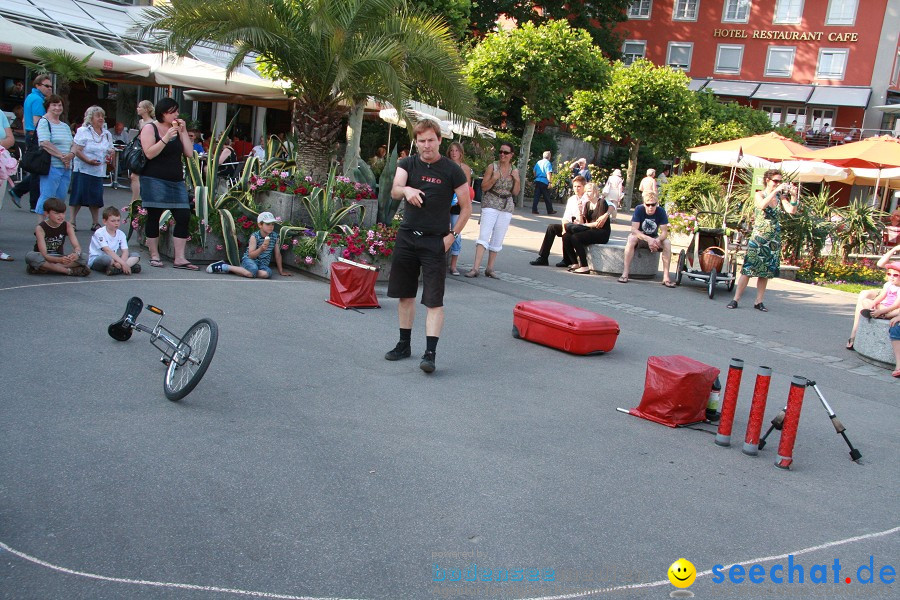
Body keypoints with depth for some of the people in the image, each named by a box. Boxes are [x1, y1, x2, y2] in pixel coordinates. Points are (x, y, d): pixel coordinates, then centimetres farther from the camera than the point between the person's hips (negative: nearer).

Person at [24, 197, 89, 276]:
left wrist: (76, 254, -39)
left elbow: (77, 246, -13)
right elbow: (44, 255, -24)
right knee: (30, 256, -36)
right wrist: (60, 260, -45)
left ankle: (44, 268, -27)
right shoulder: (40, 228, -16)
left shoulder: (67, 226, -5)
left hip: (60, 257, 3)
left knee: (84, 258, -21)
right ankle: (70, 271, -33)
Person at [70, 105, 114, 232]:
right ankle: (72, 221, 3)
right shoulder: (83, 131, -3)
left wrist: (110, 155, -2)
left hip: (99, 171, 5)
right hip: (83, 169, -5)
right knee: (79, 196, -5)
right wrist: (89, 161, -22)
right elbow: (76, 150, -10)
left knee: (96, 197, 5)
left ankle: (95, 223, 15)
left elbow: (110, 150, 22)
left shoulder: (107, 134, 14)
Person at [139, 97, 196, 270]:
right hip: (155, 180, -5)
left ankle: (179, 258, -1)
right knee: (154, 217, 0)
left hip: (176, 181, 5)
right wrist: (166, 138, -18)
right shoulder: (150, 128, 0)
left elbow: (189, 153, 6)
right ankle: (154, 256, 12)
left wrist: (183, 132, -1)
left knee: (184, 217, -4)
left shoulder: (177, 129, 14)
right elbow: (149, 153, -13)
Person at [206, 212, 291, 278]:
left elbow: (278, 254, 9)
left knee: (267, 273, -34)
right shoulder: (255, 237, -10)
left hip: (263, 264, 4)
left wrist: (281, 271, 10)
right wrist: (261, 249, -32)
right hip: (249, 260, -4)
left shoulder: (275, 236, 1)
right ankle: (224, 266, -18)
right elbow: (251, 255, -14)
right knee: (253, 271, -40)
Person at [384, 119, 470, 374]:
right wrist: (406, 190, -37)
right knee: (405, 295, 12)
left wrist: (452, 235, -7)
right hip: (407, 236, 4)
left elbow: (466, 207, 1)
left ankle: (430, 353, -6)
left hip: (435, 242, -4)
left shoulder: (452, 170, -4)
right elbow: (394, 190, -14)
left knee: (434, 300, -7)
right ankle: (404, 345, 25)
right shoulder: (407, 164, 4)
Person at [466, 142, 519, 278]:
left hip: (507, 207, 4)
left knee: (498, 239, 7)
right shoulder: (492, 167, -3)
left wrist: (517, 180, -8)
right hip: (491, 205, -4)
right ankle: (475, 268, -17)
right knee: (484, 235, -14)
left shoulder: (514, 170, 7)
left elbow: (515, 193, 8)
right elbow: (483, 187, -4)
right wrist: (494, 179, -20)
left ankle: (490, 268, 15)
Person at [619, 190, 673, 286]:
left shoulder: (661, 211, -13)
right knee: (631, 239, -35)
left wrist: (658, 240, -38)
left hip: (654, 239, 2)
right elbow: (634, 230, -25)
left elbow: (664, 232, -14)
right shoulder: (639, 210, -18)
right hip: (639, 237, -2)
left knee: (667, 243, -26)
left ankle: (666, 277, -25)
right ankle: (625, 274, -38)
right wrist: (648, 239, -39)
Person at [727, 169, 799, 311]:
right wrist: (776, 191, -27)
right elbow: (762, 205, -25)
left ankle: (758, 301, 12)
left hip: (774, 239, 4)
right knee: (748, 269, -8)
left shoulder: (780, 197, 8)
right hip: (758, 237, -4)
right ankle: (736, 299, -4)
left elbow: (791, 210, -5)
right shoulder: (759, 195, -2)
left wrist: (793, 196, -17)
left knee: (766, 272, 6)